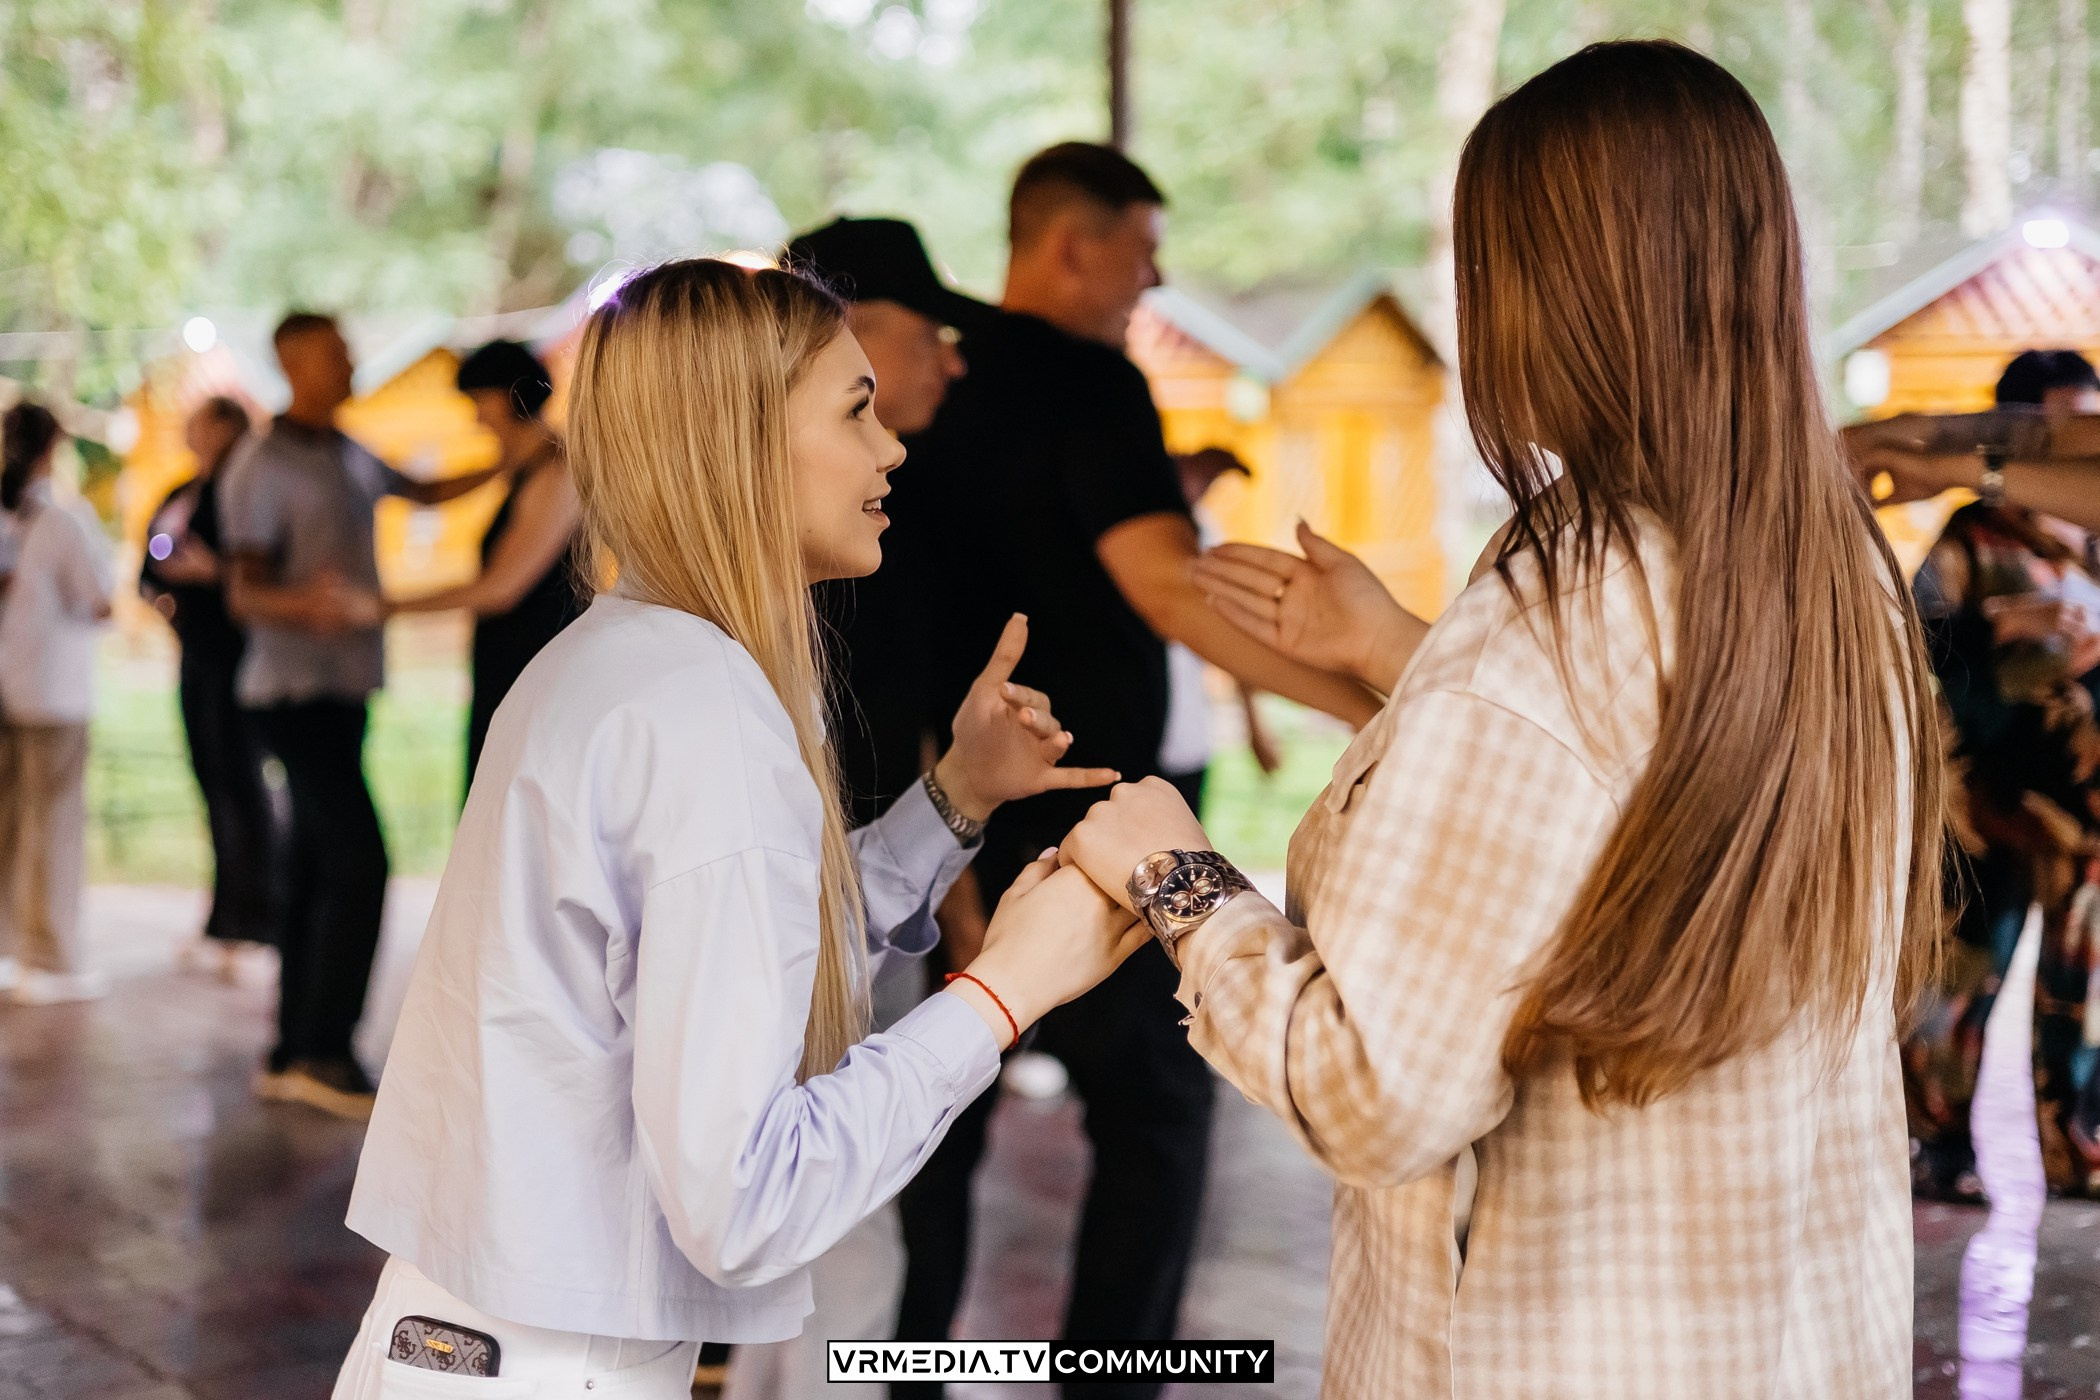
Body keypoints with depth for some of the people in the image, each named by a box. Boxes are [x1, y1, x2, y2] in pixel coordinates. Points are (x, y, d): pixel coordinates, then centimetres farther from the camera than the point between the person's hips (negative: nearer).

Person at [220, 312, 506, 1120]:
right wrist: (303, 603, -36)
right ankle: (323, 1052, -11)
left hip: (340, 687, 9)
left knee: (317, 870, 8)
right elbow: (243, 594, -15)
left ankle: (292, 1055, 12)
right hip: (296, 689, -9)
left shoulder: (347, 456, 15)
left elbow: (425, 494, 32)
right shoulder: (262, 467, -11)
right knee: (359, 861, -15)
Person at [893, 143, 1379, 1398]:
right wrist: (1370, 706, -29)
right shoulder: (1087, 384, -13)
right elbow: (1169, 590, -26)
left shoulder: (951, 385, 9)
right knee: (1156, 1105, 3)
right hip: (1074, 820, -7)